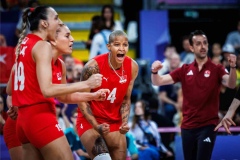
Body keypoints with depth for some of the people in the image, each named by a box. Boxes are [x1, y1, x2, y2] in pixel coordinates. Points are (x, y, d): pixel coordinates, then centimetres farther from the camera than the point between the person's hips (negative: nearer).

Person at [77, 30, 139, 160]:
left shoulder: (132, 67, -7)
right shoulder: (94, 66, -21)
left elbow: (126, 99, 5)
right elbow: (82, 100, -13)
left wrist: (124, 123, -10)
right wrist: (96, 126, -22)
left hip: (115, 122, 5)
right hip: (90, 121, -5)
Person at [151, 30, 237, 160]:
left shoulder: (216, 69, -3)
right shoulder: (185, 70, 6)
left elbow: (231, 84, -22)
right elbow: (157, 82, 4)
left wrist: (232, 67, -41)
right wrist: (154, 71, -19)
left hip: (207, 126, -4)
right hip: (187, 126, 4)